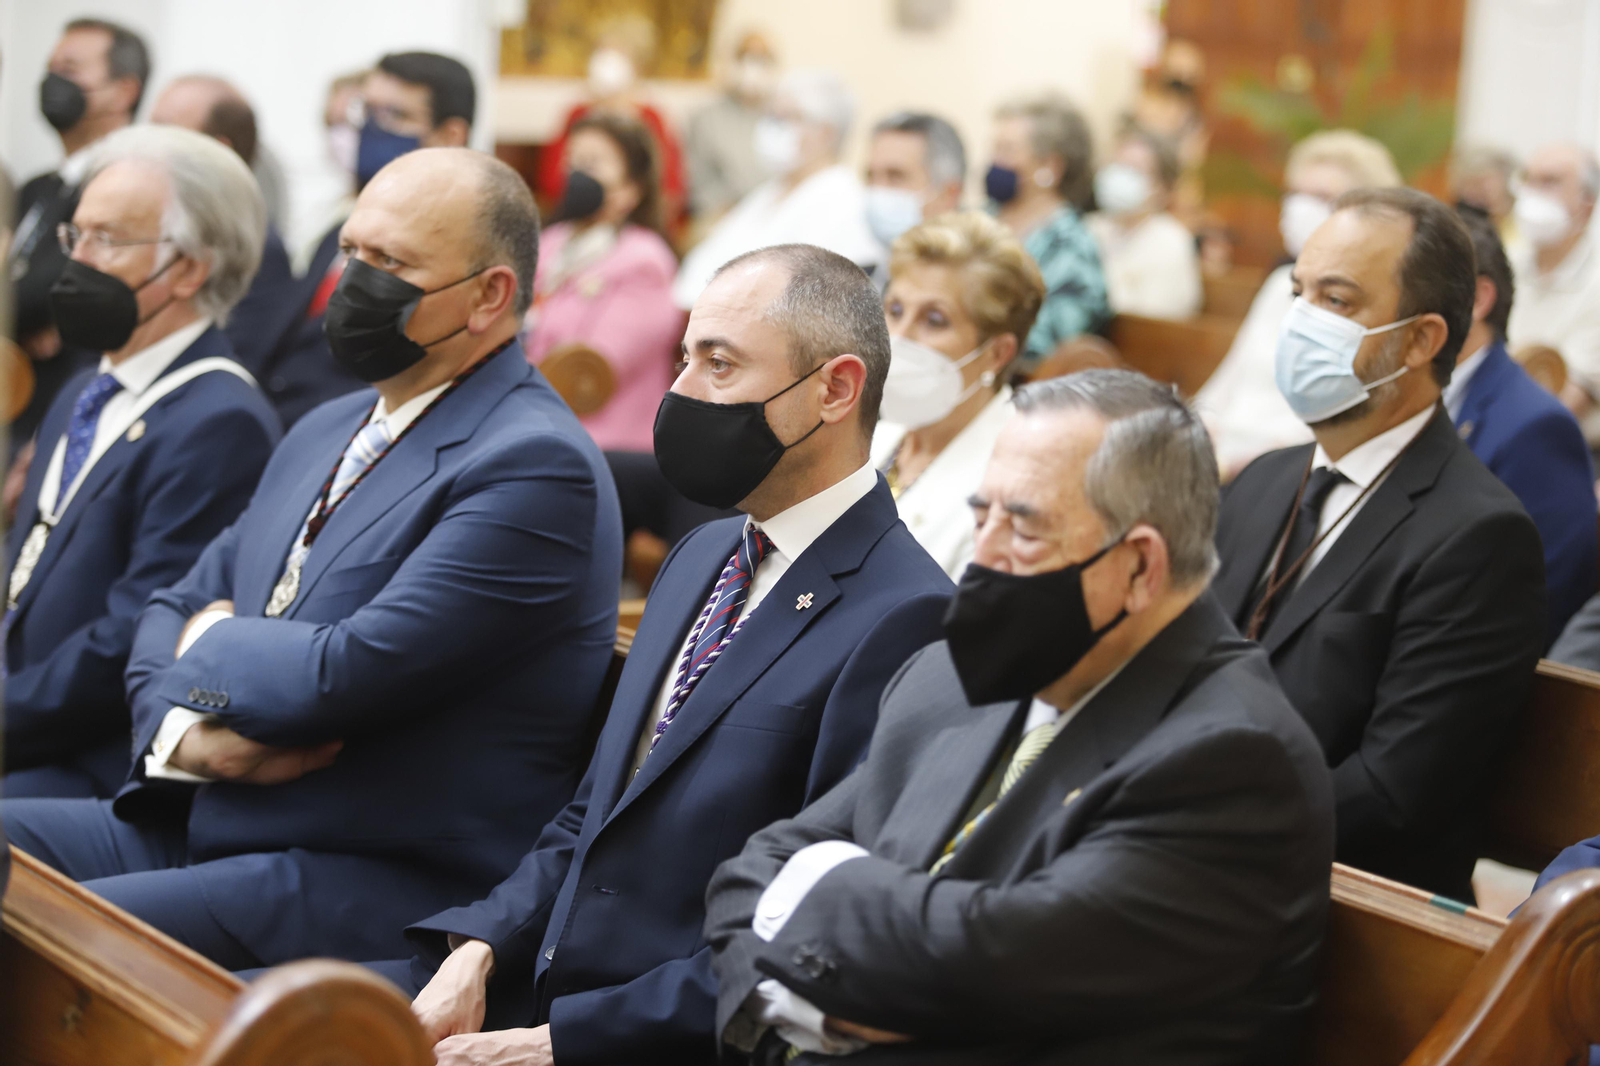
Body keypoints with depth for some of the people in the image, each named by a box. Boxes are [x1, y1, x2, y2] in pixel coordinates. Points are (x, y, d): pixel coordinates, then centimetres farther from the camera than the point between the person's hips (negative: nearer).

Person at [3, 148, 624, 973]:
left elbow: (348, 675, -22)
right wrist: (183, 730, -5)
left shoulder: (535, 465, -13)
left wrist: (208, 647, -2)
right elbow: (177, 610, 19)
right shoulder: (325, 433, 18)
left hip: (378, 888, -9)